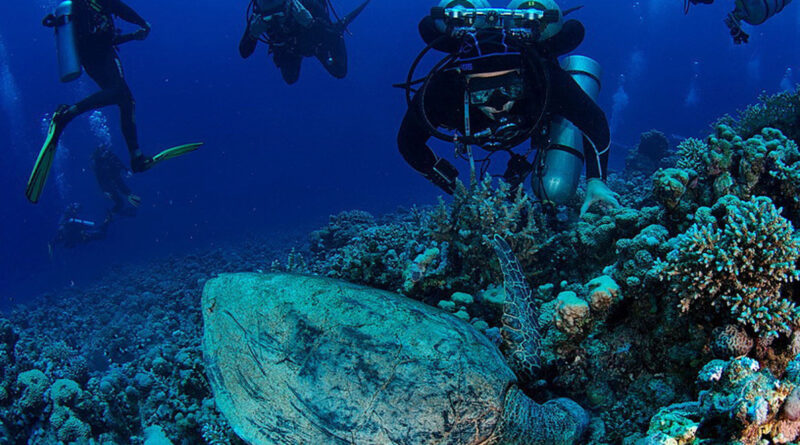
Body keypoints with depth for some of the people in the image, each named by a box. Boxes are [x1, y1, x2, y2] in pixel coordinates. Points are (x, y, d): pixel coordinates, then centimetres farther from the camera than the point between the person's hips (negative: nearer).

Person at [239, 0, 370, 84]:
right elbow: (244, 53, -32)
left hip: (317, 43, -2)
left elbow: (333, 37, -44)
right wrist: (253, 35, -53)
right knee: (290, 79, 19)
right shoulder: (259, 17, -37)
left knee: (339, 72, 9)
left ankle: (340, 27, 32)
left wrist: (311, 24, -62)